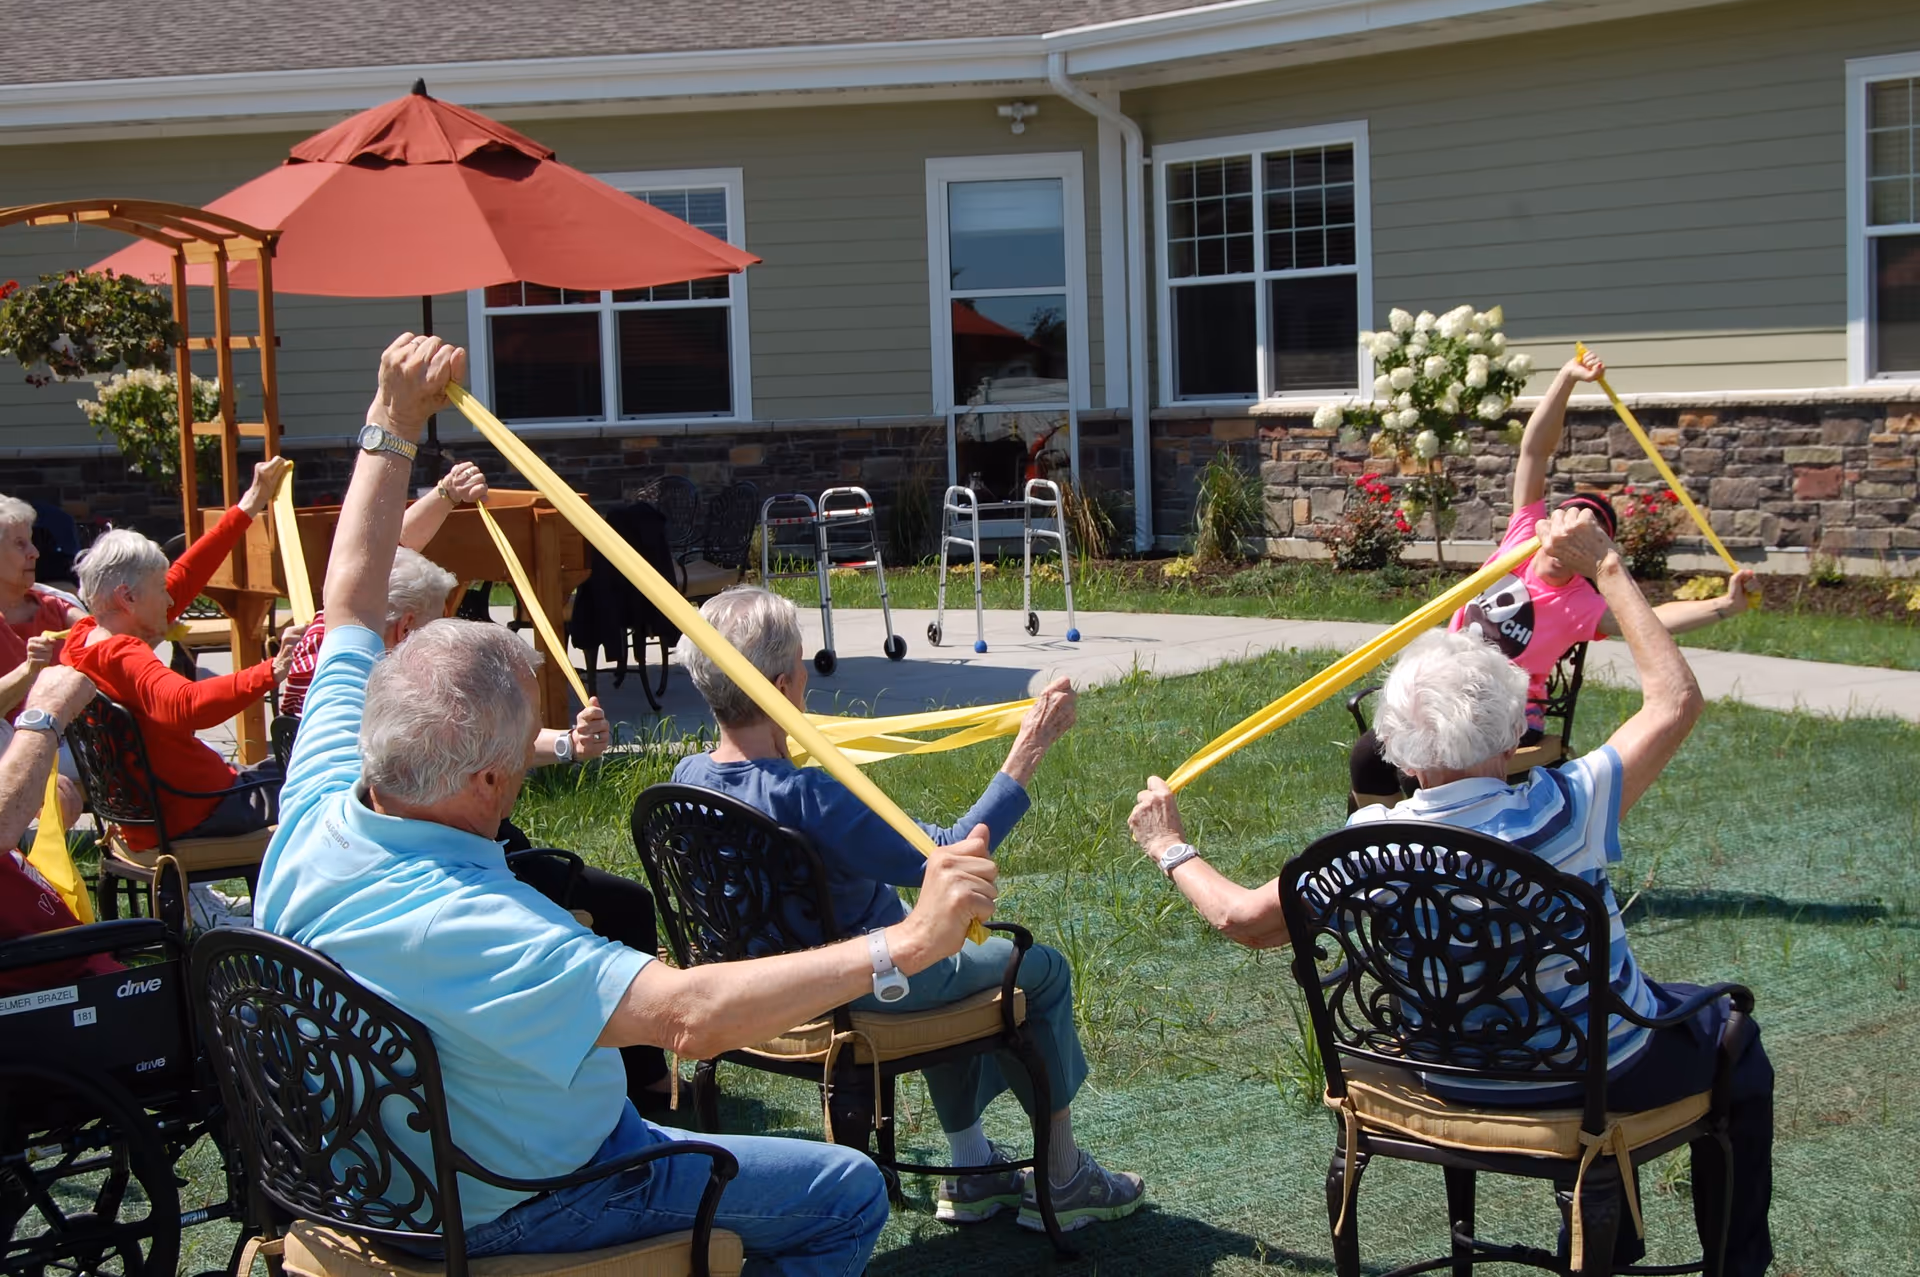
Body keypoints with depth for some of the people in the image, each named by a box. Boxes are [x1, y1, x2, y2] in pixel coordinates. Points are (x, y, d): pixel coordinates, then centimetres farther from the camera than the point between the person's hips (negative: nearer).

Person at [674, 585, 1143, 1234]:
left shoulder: (688, 777, -10)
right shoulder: (805, 795, -36)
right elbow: (944, 857, -33)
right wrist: (1027, 753, -28)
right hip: (859, 990, -9)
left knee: (954, 959, 34)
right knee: (1042, 969, 13)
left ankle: (971, 1168, 39)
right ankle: (1064, 1180, 26)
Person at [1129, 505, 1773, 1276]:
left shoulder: (1368, 844, -22)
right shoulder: (1560, 813, -30)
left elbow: (1244, 919, -11)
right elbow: (1676, 699, -18)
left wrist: (1170, 850, 5)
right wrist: (1606, 569, -12)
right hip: (1601, 1076, -4)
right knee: (1730, 1031, 26)